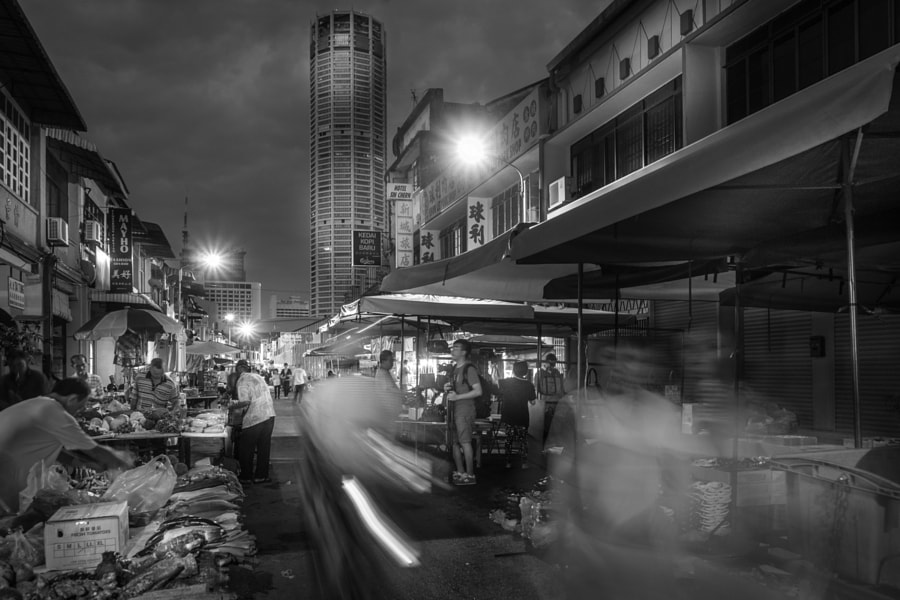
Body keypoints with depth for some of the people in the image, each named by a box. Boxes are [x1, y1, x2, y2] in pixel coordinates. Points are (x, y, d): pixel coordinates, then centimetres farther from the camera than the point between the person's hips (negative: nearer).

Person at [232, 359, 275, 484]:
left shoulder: (242, 380, -6)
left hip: (254, 417, -7)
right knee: (264, 447, 14)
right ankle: (261, 475, 20)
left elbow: (245, 401, -17)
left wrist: (234, 406, 0)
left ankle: (246, 477, 16)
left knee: (246, 449, 8)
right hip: (270, 414, 7)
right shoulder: (258, 376, 17)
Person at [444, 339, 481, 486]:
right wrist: (447, 389, 6)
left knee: (465, 442, -10)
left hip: (465, 410, -9)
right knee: (454, 442, 10)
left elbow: (478, 391, -16)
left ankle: (470, 475, -5)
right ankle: (460, 472, 19)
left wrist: (457, 397, -19)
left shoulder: (469, 369, -9)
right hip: (454, 410, 9)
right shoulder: (455, 369, 18)